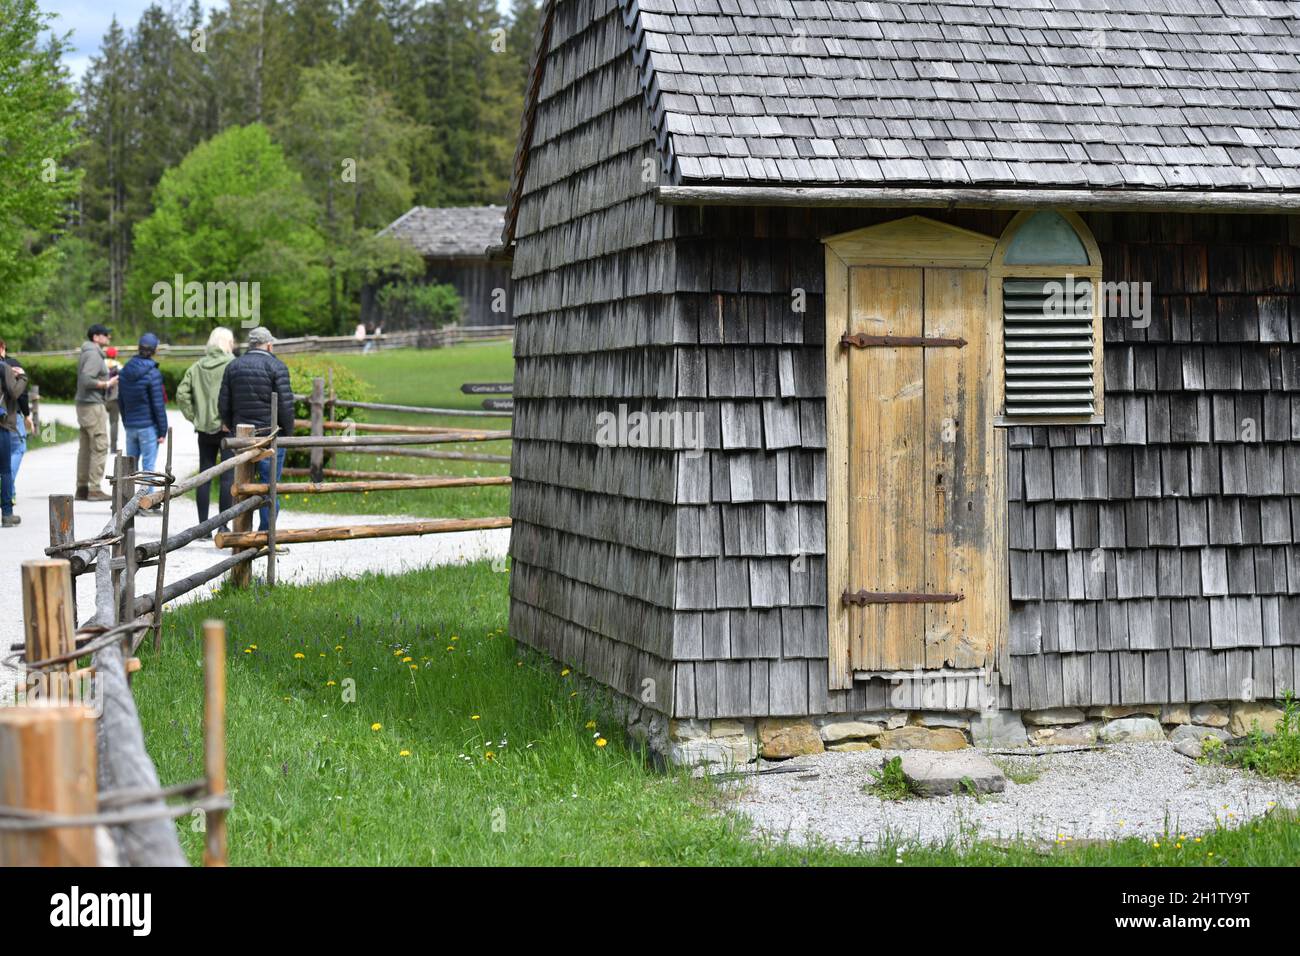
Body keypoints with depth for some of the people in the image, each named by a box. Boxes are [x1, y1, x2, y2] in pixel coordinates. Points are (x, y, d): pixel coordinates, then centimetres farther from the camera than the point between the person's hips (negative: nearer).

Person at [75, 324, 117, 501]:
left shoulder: (86, 354, 16)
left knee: (85, 448, 11)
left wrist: (109, 378, 12)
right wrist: (107, 384, -16)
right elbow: (86, 380, -24)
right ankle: (94, 489, -11)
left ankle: (82, 488, 14)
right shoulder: (93, 355, -14)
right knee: (100, 446, -9)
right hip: (93, 405, -10)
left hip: (84, 405, 10)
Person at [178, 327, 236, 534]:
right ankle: (223, 526, 1)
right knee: (228, 476, 1)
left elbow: (182, 394, 2)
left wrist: (193, 416, 8)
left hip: (204, 428, 4)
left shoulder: (197, 367, 6)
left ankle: (203, 525, 11)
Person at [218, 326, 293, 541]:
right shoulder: (276, 367, -6)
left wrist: (230, 426, 22)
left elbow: (223, 403, 10)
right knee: (269, 485, -2)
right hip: (270, 434, -5)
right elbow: (285, 404, -11)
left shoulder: (233, 366, 9)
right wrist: (288, 432, 0)